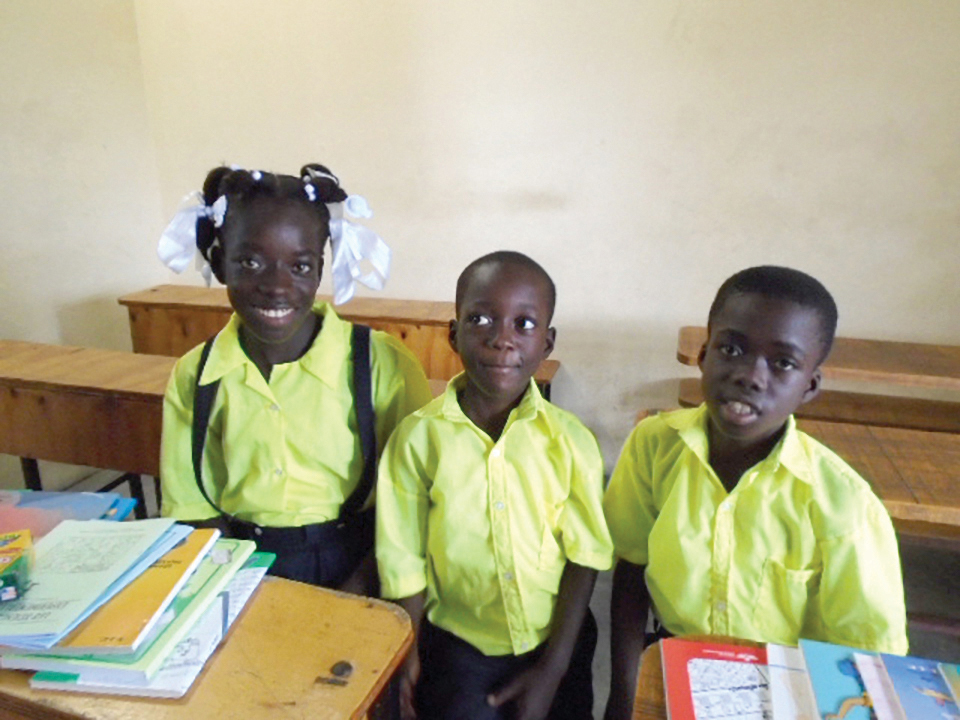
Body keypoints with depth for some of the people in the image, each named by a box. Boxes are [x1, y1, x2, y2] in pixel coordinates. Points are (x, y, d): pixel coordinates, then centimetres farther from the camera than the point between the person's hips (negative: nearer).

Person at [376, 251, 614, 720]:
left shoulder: (570, 441, -13)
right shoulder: (417, 438, -14)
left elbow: (584, 558, -7)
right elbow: (403, 561, -5)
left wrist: (552, 671, -7)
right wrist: (410, 660, -1)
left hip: (555, 644, 1)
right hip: (457, 645, 0)